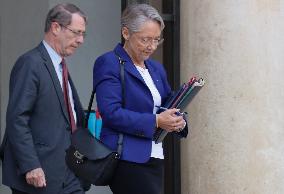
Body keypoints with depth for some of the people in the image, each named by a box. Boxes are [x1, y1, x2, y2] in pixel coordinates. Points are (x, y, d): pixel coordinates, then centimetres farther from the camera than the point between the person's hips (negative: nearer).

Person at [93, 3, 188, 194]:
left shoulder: (156, 68, 18)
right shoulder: (108, 64, -6)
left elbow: (168, 105, 22)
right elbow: (111, 113, -16)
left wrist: (177, 121, -2)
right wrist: (155, 121, -20)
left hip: (155, 159, 8)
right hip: (127, 161, -8)